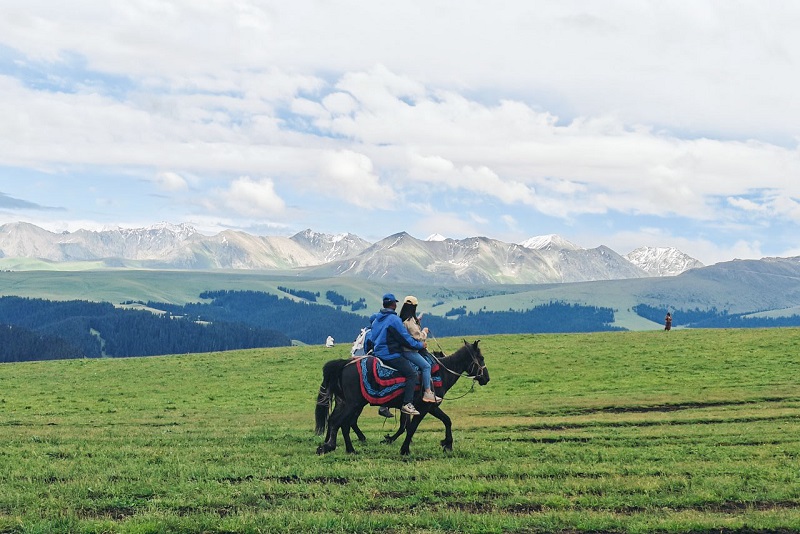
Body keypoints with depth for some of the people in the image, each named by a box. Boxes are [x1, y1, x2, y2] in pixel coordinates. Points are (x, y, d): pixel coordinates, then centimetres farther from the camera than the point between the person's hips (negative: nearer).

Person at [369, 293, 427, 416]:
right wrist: (420, 345, 0)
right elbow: (405, 339, -12)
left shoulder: (376, 319, 14)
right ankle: (407, 404, -24)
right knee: (412, 373, -12)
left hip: (378, 353, 10)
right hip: (391, 354, -10)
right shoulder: (394, 319, -13)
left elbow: (371, 338, 23)